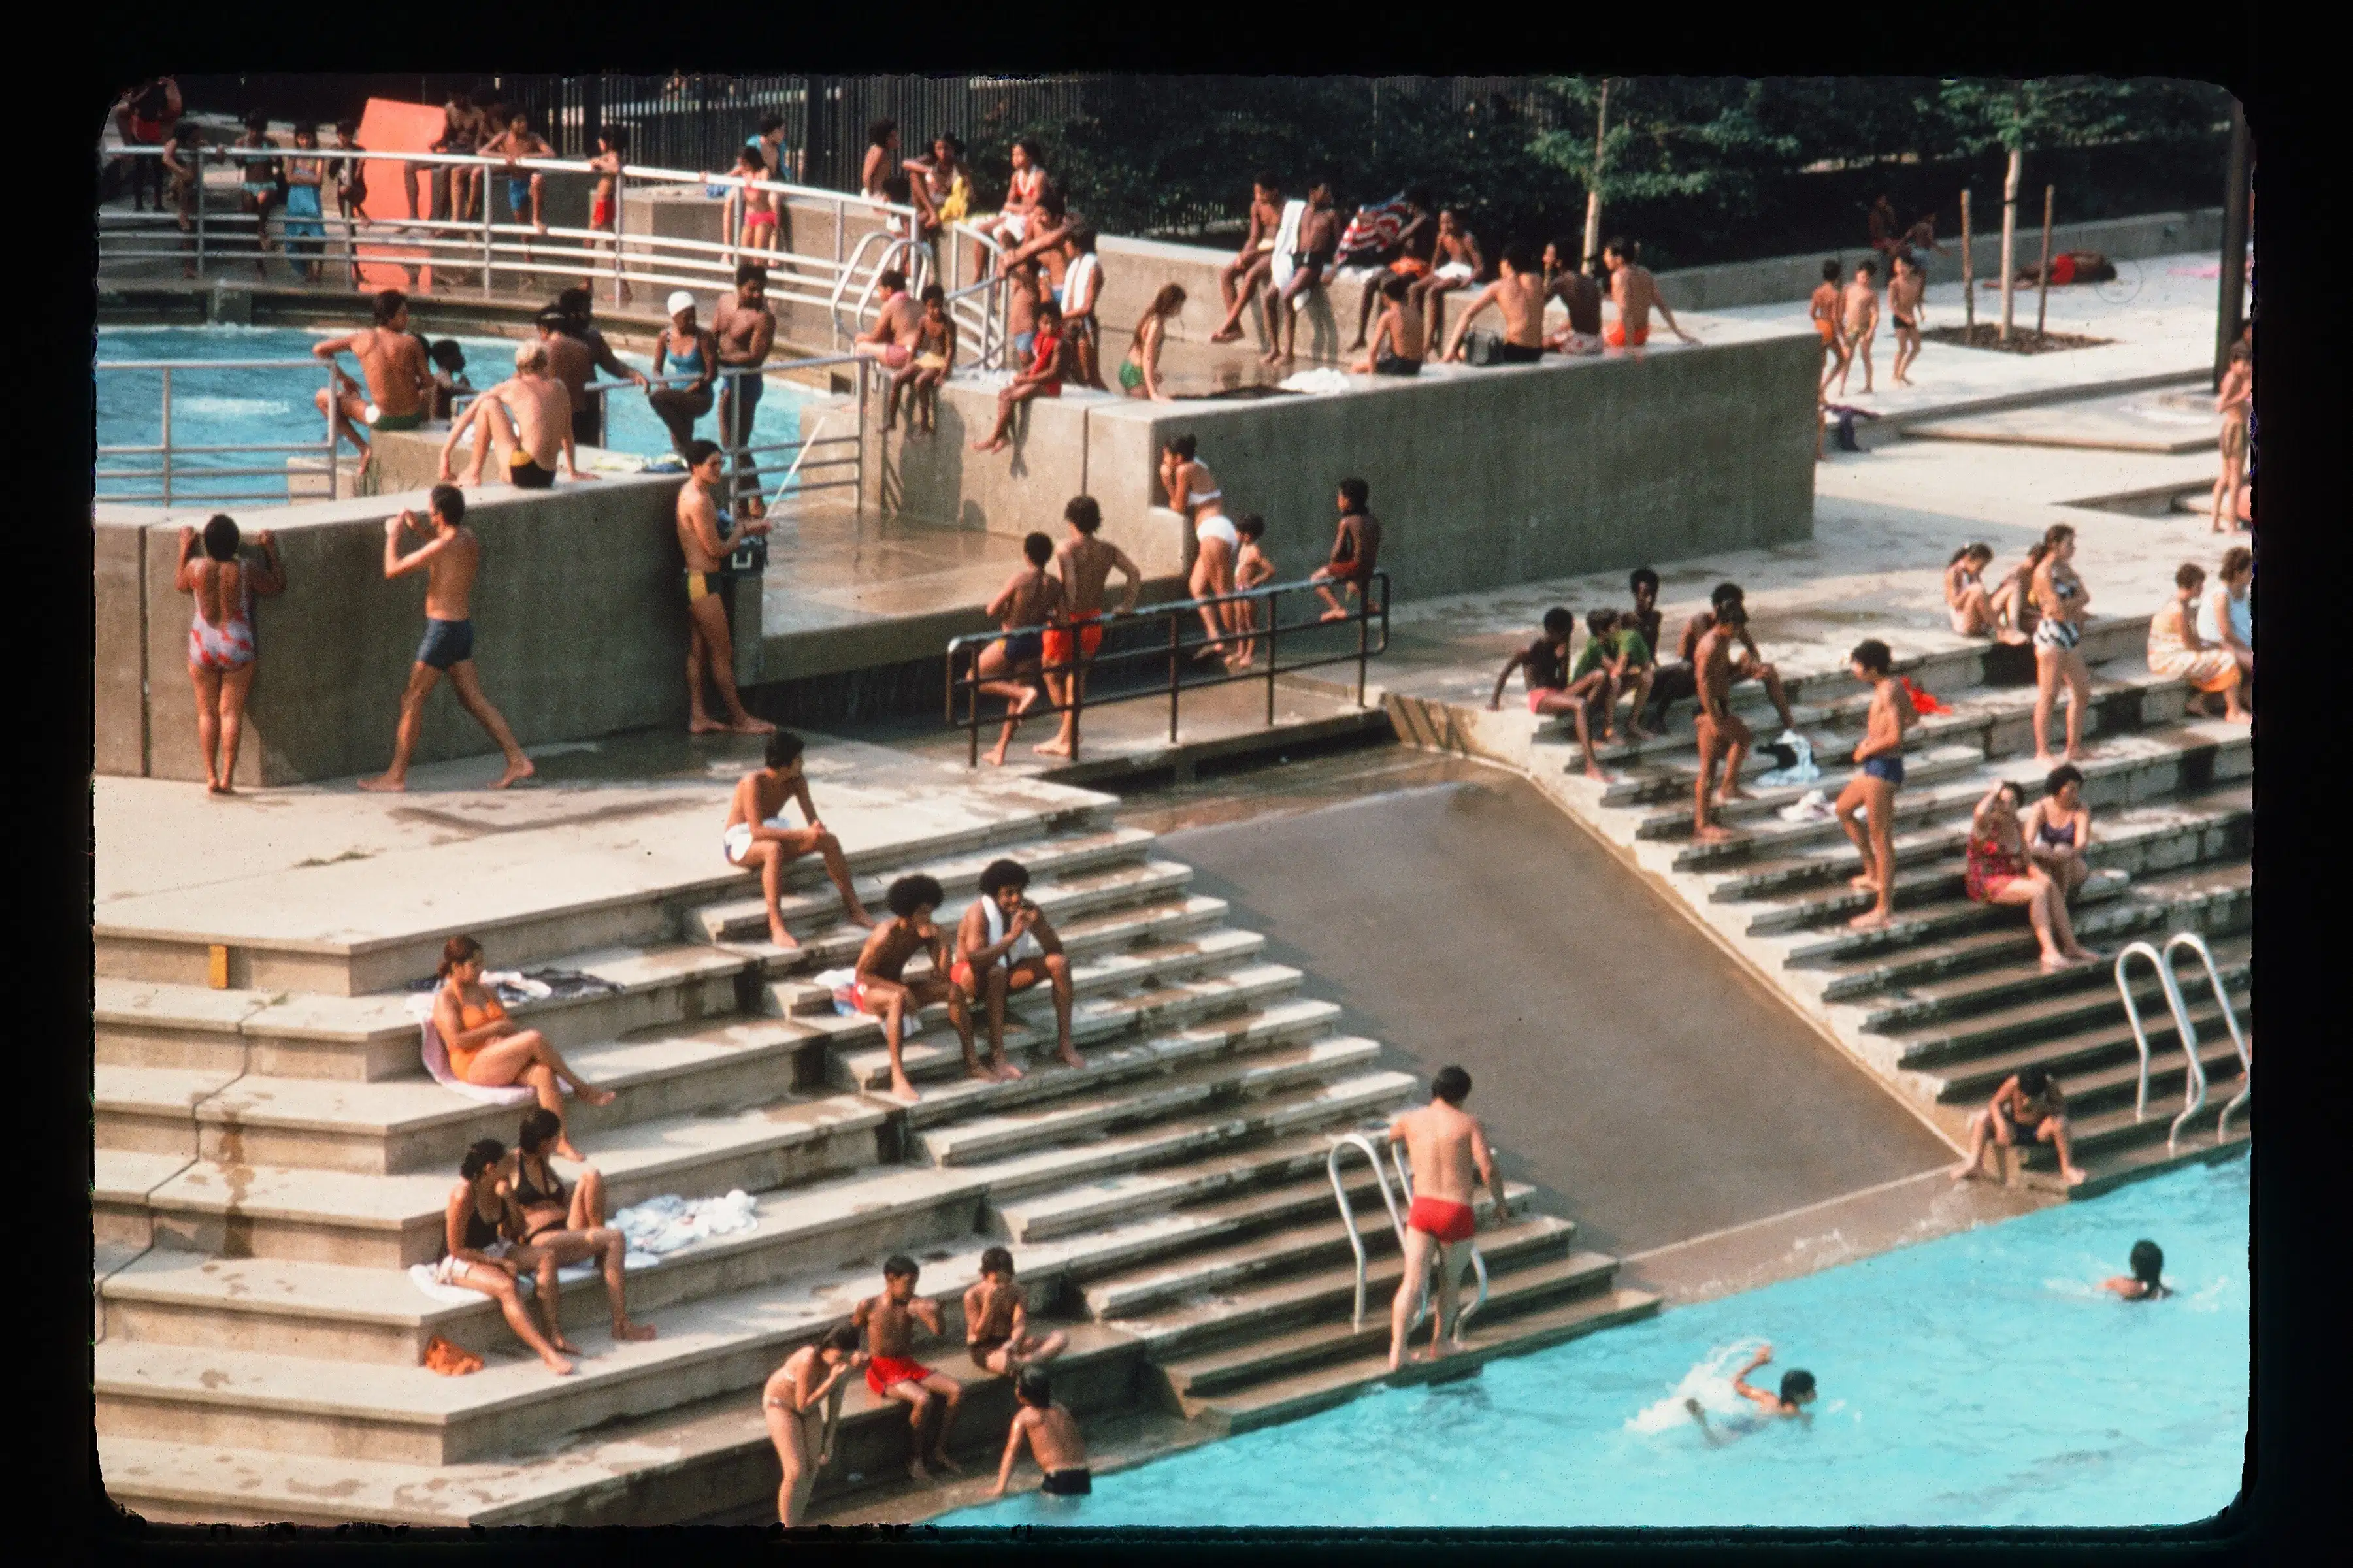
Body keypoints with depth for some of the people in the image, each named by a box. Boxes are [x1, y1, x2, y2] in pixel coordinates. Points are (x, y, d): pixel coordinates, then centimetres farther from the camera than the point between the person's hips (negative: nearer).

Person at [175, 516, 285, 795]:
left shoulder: (196, 568, -9)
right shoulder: (244, 572, -13)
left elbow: (179, 584, 14)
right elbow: (278, 585, 3)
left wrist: (185, 550, 22)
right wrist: (271, 551, 9)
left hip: (203, 646, 1)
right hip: (237, 647, -1)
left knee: (207, 712, 8)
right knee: (232, 712, 2)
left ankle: (211, 777, 5)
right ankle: (227, 778, -1)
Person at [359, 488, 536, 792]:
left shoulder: (443, 547, -21)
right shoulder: (469, 538, 5)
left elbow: (392, 570, -15)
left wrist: (393, 535, 1)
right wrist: (416, 528, 22)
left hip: (443, 629, -8)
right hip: (461, 628, 8)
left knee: (412, 701, 0)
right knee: (474, 700, 12)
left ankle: (396, 776, 3)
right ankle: (517, 761, 9)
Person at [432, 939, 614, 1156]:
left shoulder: (486, 992, 22)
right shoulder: (445, 1000, -1)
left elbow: (511, 1028, 19)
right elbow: (457, 1040, -14)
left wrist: (499, 1038, -4)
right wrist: (496, 1028, -10)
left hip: (506, 1061, 7)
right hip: (474, 1065, -7)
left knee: (544, 1074, -27)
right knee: (534, 1038, -27)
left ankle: (561, 1141, -35)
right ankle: (582, 1089, -13)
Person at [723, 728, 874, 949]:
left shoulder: (797, 781, -5)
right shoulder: (754, 782, -27)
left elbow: (812, 818, -6)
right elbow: (757, 831, -34)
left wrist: (817, 829, -32)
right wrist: (803, 834, -41)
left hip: (772, 833, 7)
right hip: (740, 842, -7)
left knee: (829, 840, -10)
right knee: (773, 849, -41)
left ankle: (853, 908, 1)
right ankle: (776, 928, -45)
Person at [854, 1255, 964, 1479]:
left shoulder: (913, 1305, 2)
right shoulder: (869, 1307, -7)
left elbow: (937, 1330, -7)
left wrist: (933, 1313, -25)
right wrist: (861, 1356, -13)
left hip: (909, 1366, 6)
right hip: (882, 1370, -6)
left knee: (957, 1390, -12)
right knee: (923, 1400, -32)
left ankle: (937, 1450, 1)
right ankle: (915, 1459, -13)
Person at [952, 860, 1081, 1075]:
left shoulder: (1027, 909, -7)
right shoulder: (979, 914, -25)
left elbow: (1055, 949, -6)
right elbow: (976, 960, -38)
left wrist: (1037, 926, -25)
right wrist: (1012, 936, -41)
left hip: (1010, 971, 6)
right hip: (973, 978, -6)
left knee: (1060, 961, -12)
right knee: (995, 972, -40)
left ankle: (1064, 1045, -12)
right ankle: (997, 1057, -45)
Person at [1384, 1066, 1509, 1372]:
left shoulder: (1412, 1120, 7)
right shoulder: (1469, 1123, -3)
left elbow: (1391, 1136, 32)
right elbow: (1488, 1169, -11)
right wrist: (1501, 1203, 5)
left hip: (1422, 1209, 2)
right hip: (1457, 1212, -2)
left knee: (1412, 1283, -5)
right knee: (1449, 1284, 17)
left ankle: (1397, 1349, -19)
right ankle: (1437, 1348, 24)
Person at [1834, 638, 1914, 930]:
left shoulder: (1887, 692, -22)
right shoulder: (1892, 687, 7)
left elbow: (1895, 737, -31)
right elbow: (1911, 717, 24)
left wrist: (1867, 750, -15)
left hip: (1883, 767, -11)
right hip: (1876, 766, 11)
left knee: (1880, 838, -5)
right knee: (1844, 809, 27)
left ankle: (1884, 909, 0)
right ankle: (1873, 874, 32)